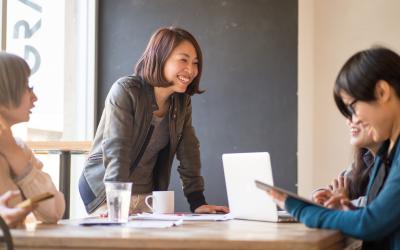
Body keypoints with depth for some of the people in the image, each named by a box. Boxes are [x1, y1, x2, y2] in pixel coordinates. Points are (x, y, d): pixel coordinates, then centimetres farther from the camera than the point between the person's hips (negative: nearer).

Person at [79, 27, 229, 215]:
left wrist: (198, 202, -4)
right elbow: (116, 150, -26)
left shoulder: (182, 102, 1)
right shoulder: (125, 91, -18)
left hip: (147, 192, 6)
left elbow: (188, 153, 3)